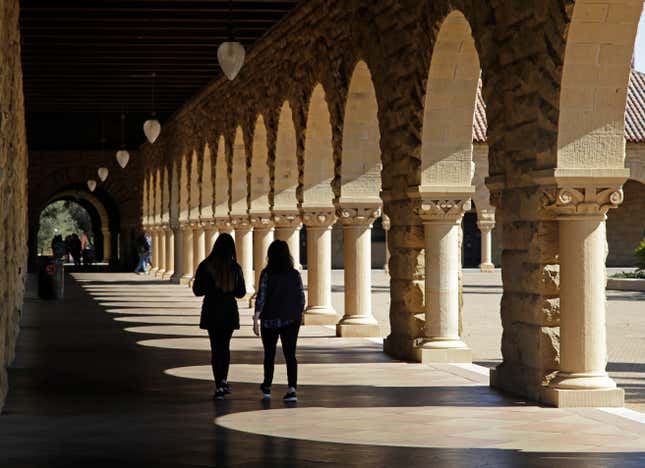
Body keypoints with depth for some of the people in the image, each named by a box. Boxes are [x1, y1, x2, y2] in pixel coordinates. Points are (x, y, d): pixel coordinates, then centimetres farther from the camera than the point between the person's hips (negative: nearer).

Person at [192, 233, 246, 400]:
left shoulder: (205, 266, -10)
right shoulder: (235, 267, -5)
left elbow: (197, 290, -6)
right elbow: (241, 293, 1)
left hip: (212, 311, -1)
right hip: (230, 311, 2)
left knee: (216, 348, 3)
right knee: (225, 346, 20)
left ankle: (219, 387, -3)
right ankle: (223, 381, 22)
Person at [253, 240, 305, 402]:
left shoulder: (267, 273, -9)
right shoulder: (295, 274, 0)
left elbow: (261, 297, -13)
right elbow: (301, 297, 4)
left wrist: (256, 319, -11)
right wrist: (299, 316, 18)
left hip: (270, 320, -1)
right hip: (291, 320, 1)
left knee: (269, 354, 15)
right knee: (290, 354, -1)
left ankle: (267, 387, 28)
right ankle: (292, 389, -15)